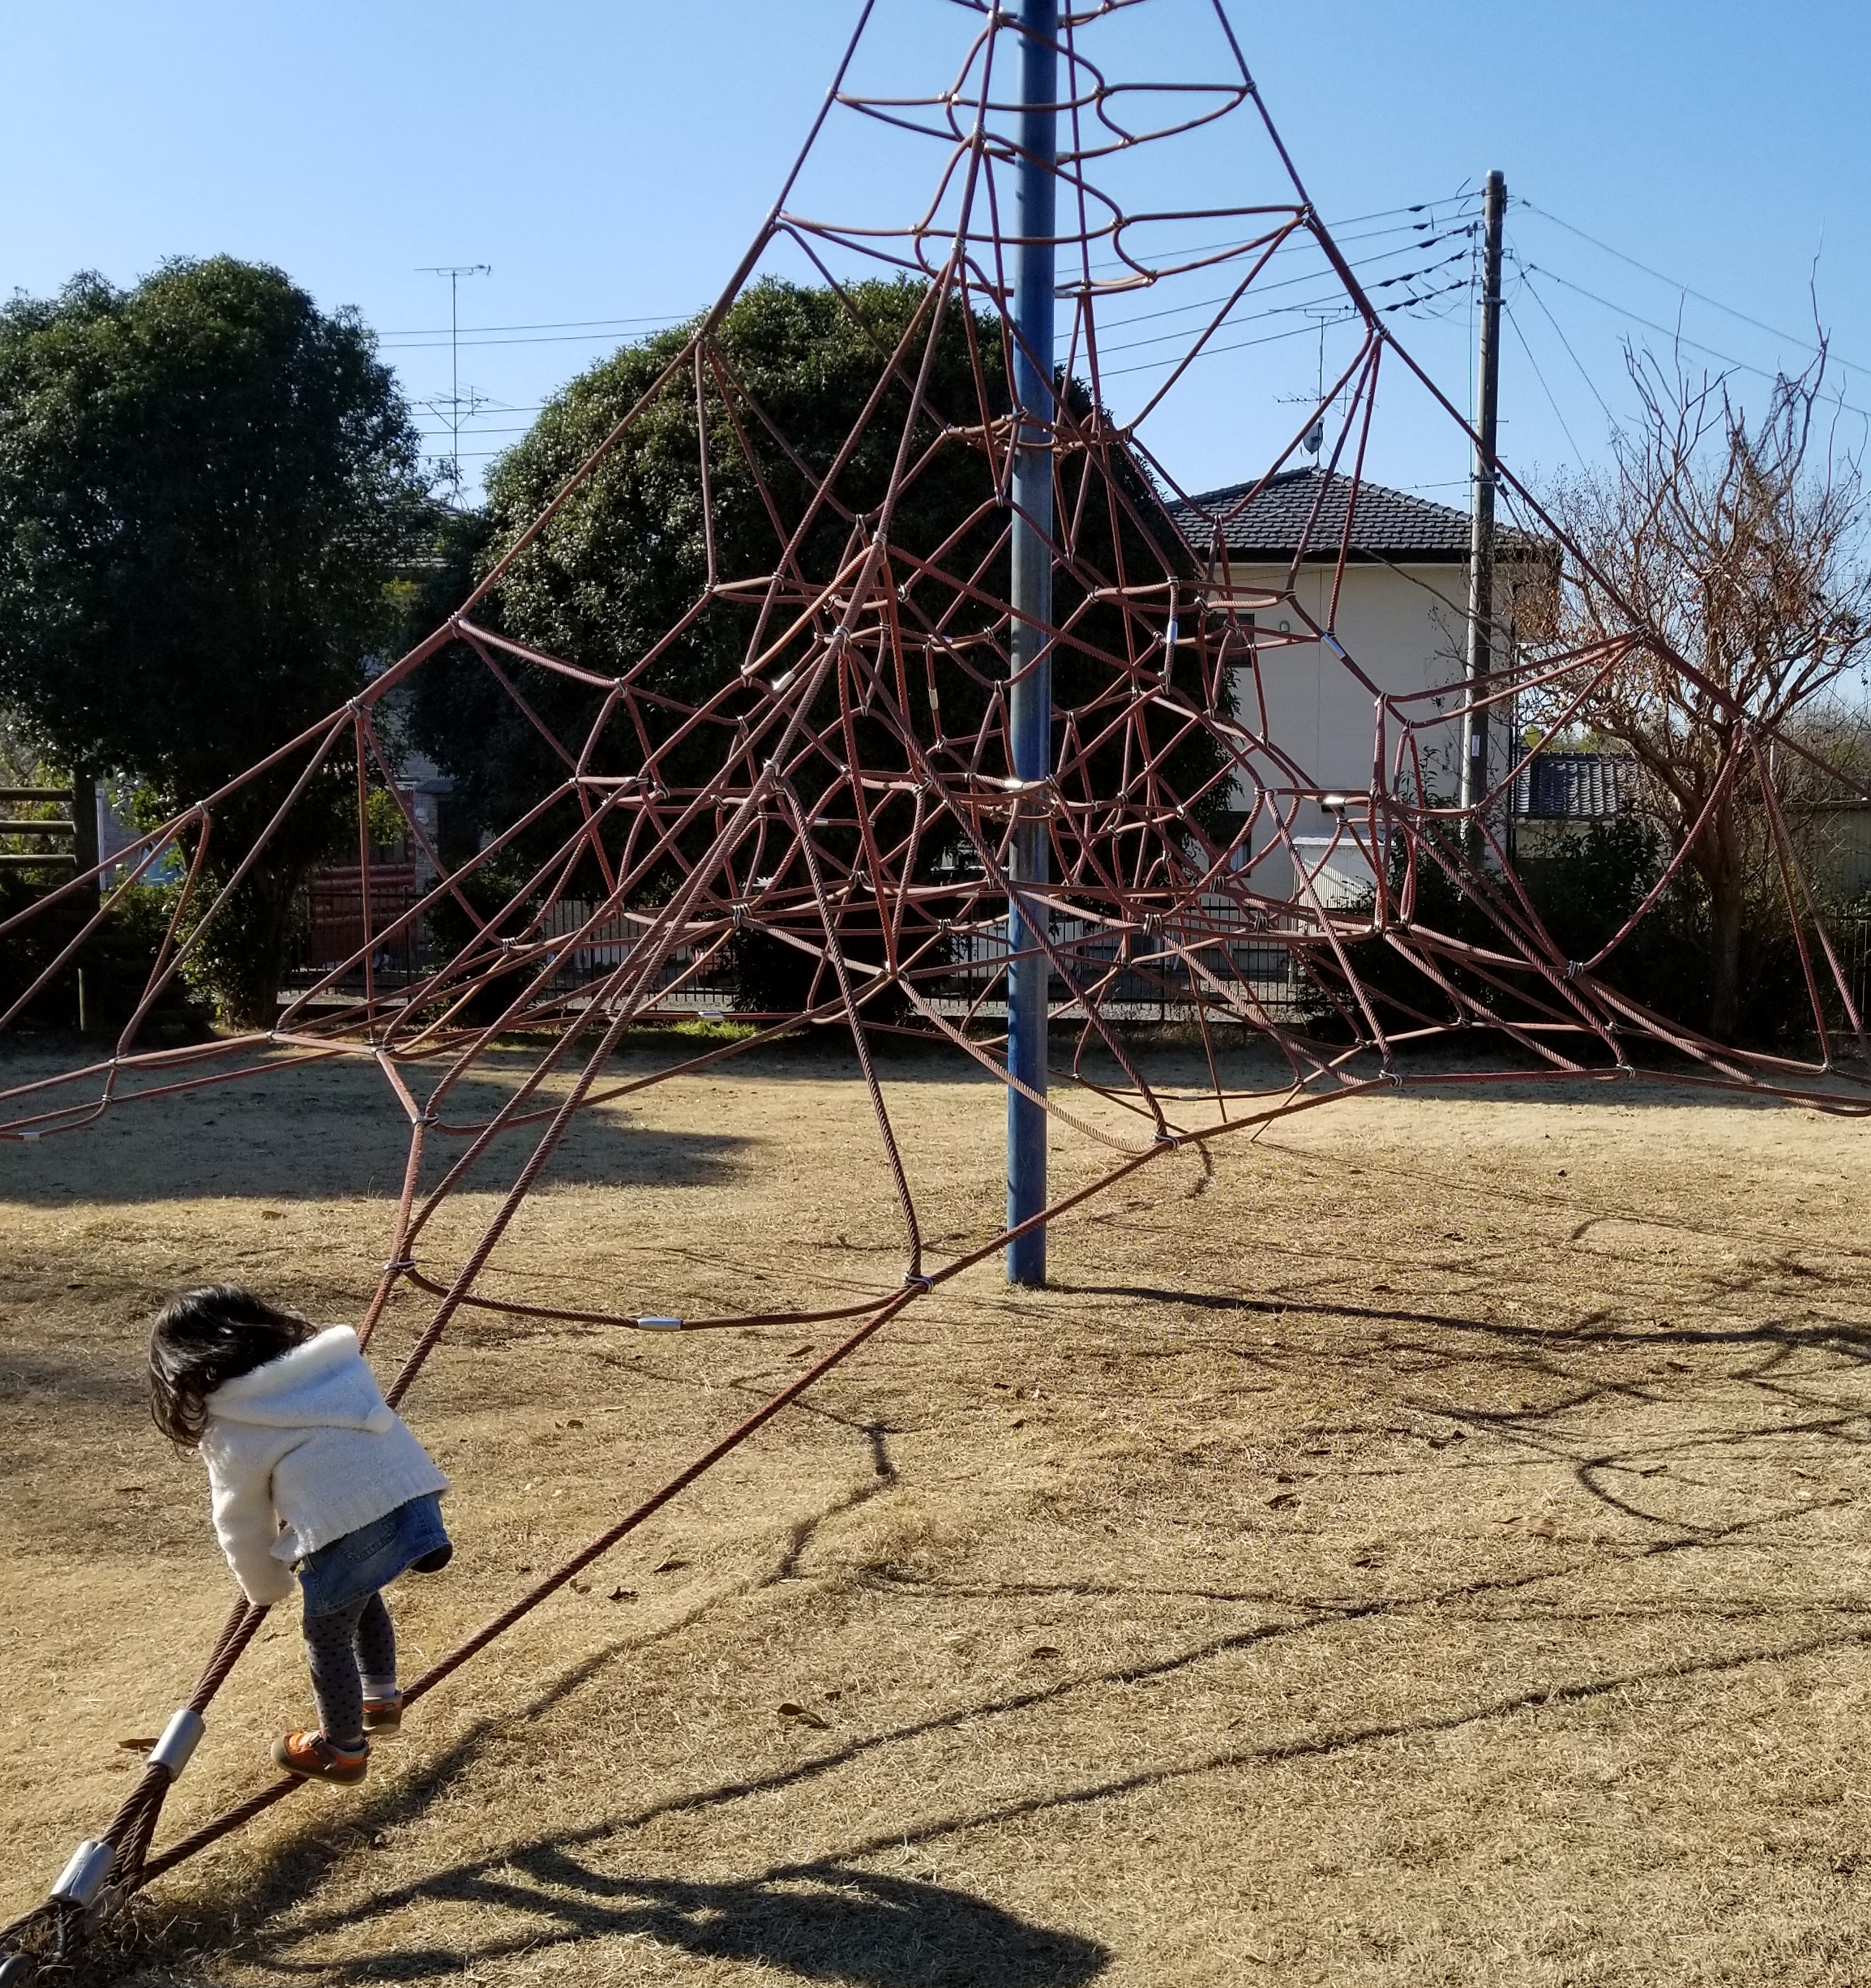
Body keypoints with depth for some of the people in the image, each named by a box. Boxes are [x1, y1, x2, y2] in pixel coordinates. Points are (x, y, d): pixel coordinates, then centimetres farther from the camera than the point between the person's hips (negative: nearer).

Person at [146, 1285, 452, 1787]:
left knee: (327, 1635, 16)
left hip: (348, 1523, -7)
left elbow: (242, 1523, 17)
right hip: (411, 1492, 7)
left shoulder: (231, 1432, 7)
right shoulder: (333, 1359, 21)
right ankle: (380, 1698, 49)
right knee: (363, 1597, 33)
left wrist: (268, 1588, 34)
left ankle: (343, 1748, 31)